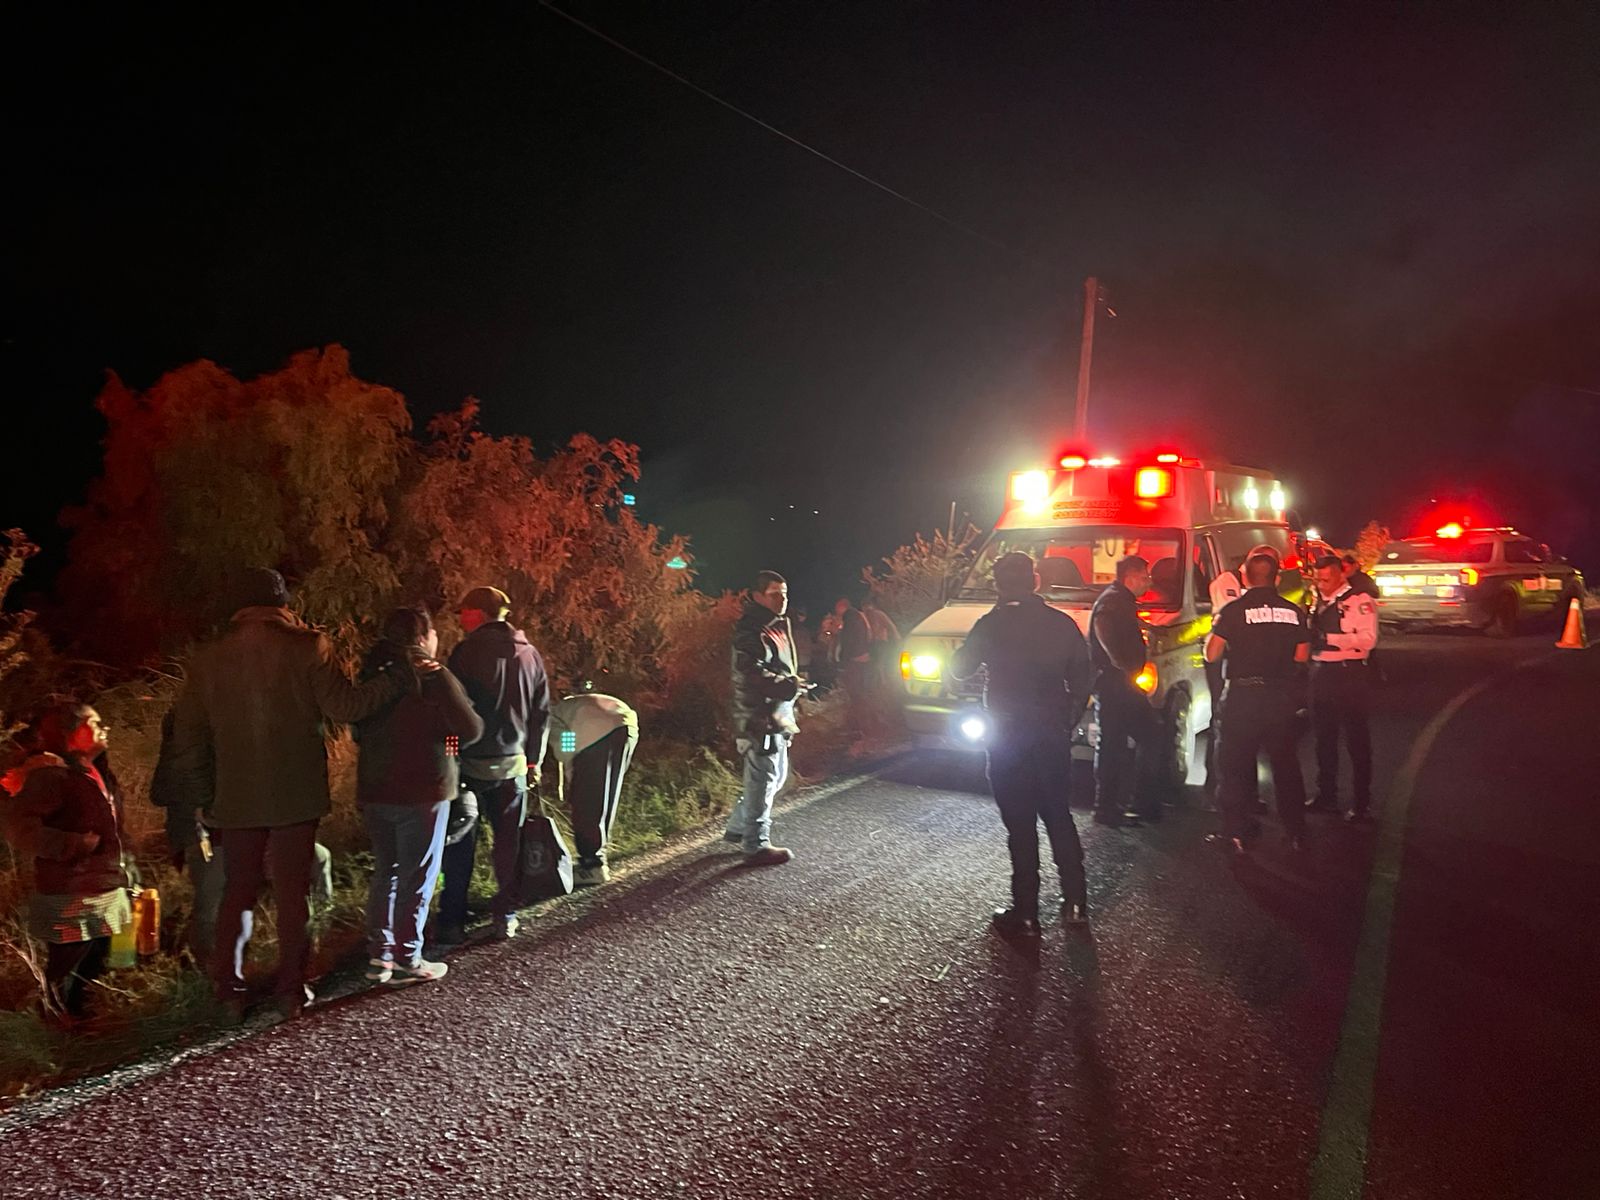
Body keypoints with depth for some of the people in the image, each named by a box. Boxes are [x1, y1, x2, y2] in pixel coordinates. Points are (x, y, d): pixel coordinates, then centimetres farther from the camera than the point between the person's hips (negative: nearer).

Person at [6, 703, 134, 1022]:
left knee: (91, 972, 18)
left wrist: (124, 874, 20)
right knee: (61, 978, -1)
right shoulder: (51, 774, -14)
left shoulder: (95, 773, 15)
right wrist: (75, 845, -27)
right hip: (71, 900, -9)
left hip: (103, 896, 9)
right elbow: (19, 827, -24)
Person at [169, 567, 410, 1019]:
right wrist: (398, 679, -2)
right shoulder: (306, 646, -9)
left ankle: (229, 989, 17)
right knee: (292, 891, 7)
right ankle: (291, 990, 12)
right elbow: (344, 705, -14)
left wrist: (205, 799, 12)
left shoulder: (209, 656, 3)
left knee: (239, 889, 16)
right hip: (296, 795, -3)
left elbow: (187, 739, 5)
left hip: (237, 799, 3)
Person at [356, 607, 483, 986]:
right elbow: (471, 730, -15)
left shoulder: (373, 675, 8)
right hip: (421, 791, -6)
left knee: (386, 871, 17)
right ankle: (406, 961, 7)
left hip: (374, 790, 6)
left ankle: (378, 955, 18)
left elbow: (358, 731, 17)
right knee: (417, 877, 3)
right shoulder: (435, 678, -13)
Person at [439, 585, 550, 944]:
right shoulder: (529, 654, 6)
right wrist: (534, 759, 19)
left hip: (472, 762, -4)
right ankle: (507, 916, 17)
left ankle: (452, 921, 9)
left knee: (460, 845, 5)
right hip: (513, 763, 4)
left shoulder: (469, 650, -11)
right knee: (509, 841, 13)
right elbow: (542, 712, 11)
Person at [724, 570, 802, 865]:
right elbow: (756, 675, -26)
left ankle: (737, 828, 29)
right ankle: (756, 846, 6)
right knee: (763, 781, -4)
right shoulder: (751, 631, -16)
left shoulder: (777, 626, 16)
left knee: (775, 776, 18)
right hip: (760, 719, -10)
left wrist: (792, 681, 7)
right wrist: (791, 685, -21)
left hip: (776, 716, 10)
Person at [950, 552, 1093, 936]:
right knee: (1059, 817, 17)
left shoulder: (993, 624, -9)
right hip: (1054, 735, 4)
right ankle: (1076, 902, 22)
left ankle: (1026, 913, 6)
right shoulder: (1062, 624, 2)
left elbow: (960, 669, 0)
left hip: (1009, 737, -4)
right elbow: (1081, 681, 6)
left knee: (1021, 825, 2)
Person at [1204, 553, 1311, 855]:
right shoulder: (1293, 611, 0)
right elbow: (1302, 655, 5)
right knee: (1286, 763, 16)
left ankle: (1237, 833, 8)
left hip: (1243, 696, -3)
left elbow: (1212, 654, -9)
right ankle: (1296, 832, 22)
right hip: (1281, 696, 3)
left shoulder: (1233, 610, -9)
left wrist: (1216, 629, 9)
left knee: (1236, 765, 7)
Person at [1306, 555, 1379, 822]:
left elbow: (1368, 639, -21)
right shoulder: (1316, 600, 12)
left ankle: (1361, 802, 10)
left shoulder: (1360, 601, -10)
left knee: (1356, 740, 1)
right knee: (1324, 737, 15)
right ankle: (1326, 795, 27)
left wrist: (1330, 638, -25)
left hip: (1349, 674, -7)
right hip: (1321, 673, 7)